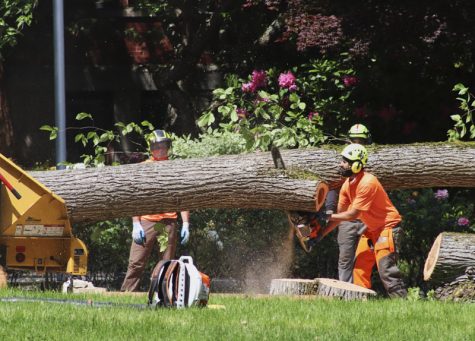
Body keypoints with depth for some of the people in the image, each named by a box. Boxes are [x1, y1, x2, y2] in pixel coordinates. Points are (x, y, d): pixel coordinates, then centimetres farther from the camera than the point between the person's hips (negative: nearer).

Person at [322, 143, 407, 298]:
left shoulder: (367, 183, -26)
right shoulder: (347, 185, 2)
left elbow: (352, 215, -23)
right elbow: (340, 215, 7)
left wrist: (328, 216, -13)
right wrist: (320, 235, 1)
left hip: (387, 227, -10)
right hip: (371, 229, 10)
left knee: (386, 270, -17)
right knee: (360, 268, 7)